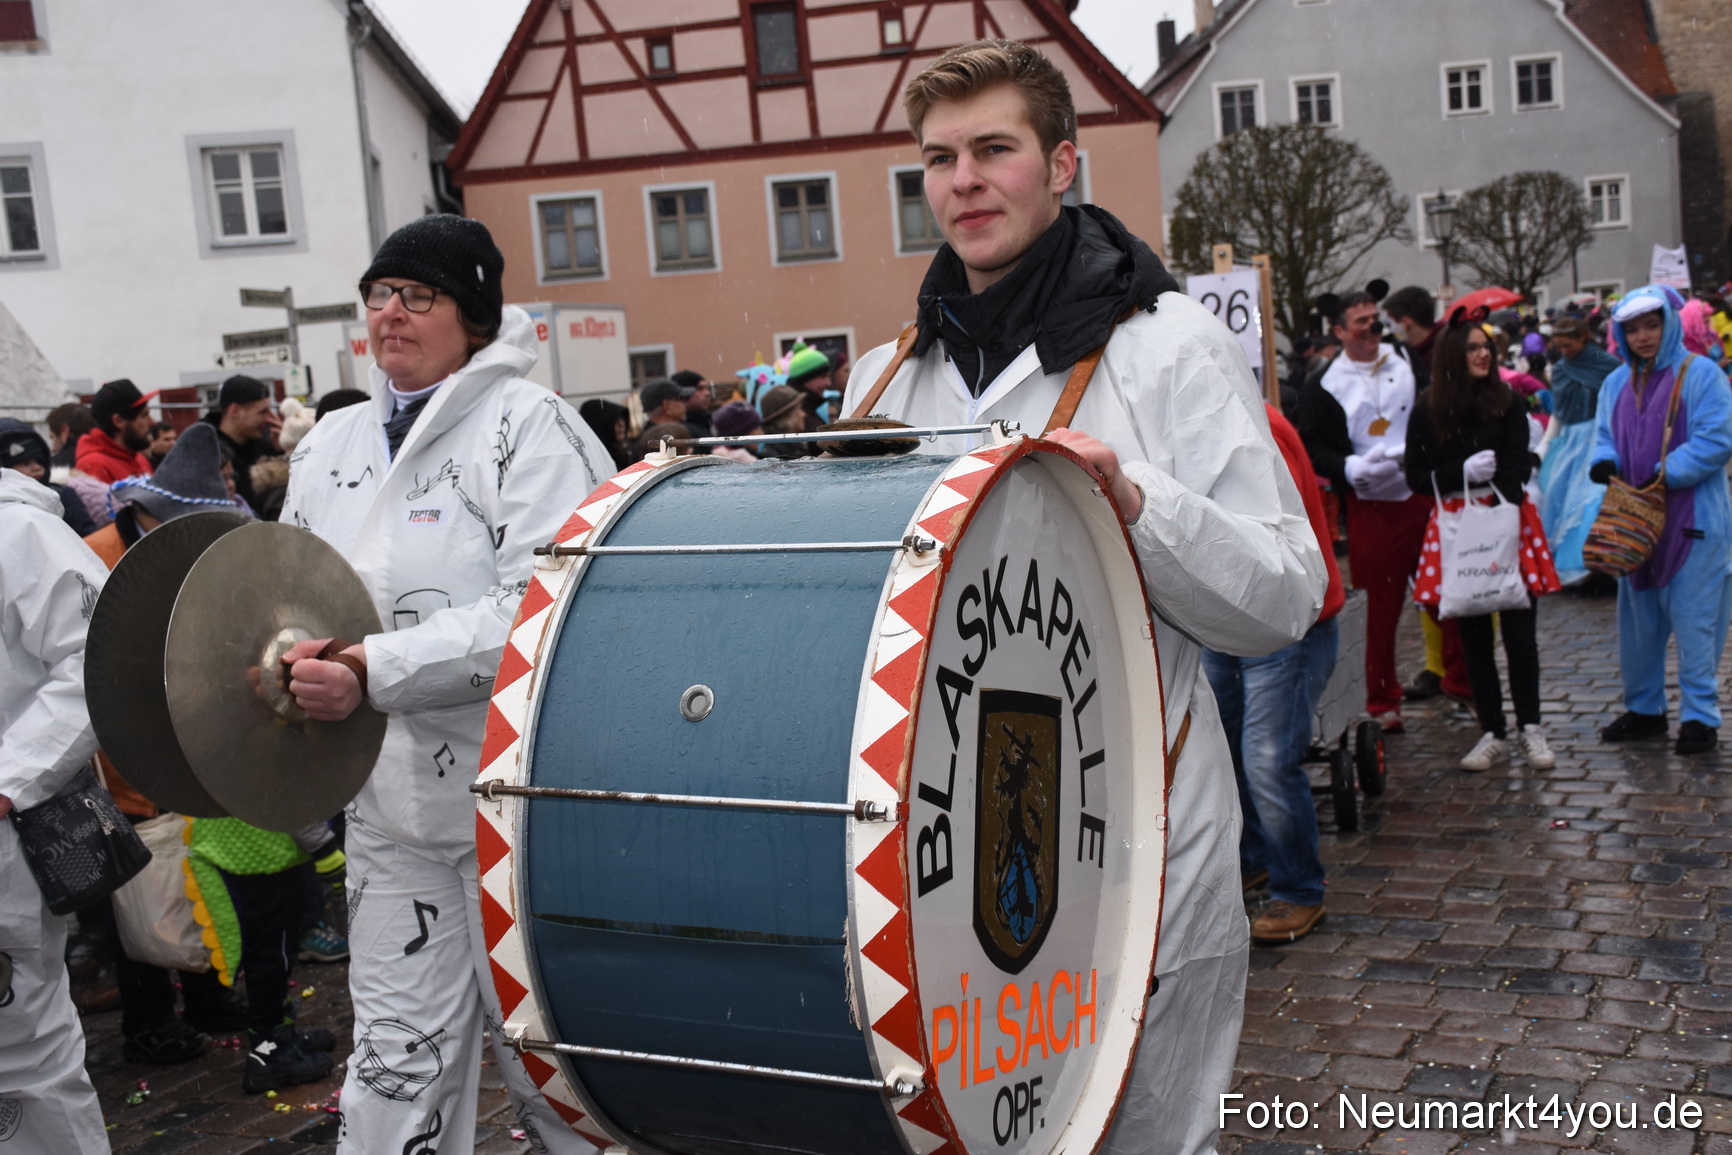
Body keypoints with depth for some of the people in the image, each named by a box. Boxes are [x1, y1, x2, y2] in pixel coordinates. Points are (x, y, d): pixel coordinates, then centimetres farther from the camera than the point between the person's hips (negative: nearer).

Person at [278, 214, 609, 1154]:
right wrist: (287, 666, 2)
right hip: (387, 802, 6)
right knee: (398, 1060, 11)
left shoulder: (527, 425, -8)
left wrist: (375, 672, -26)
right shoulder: (332, 444, 13)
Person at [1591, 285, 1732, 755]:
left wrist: (1665, 474, -20)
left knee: (1693, 619, -4)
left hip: (1692, 519, -6)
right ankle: (1643, 708, 25)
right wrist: (1605, 461, -6)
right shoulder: (1616, 383, 12)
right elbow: (1605, 435, 16)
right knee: (1637, 618, 13)